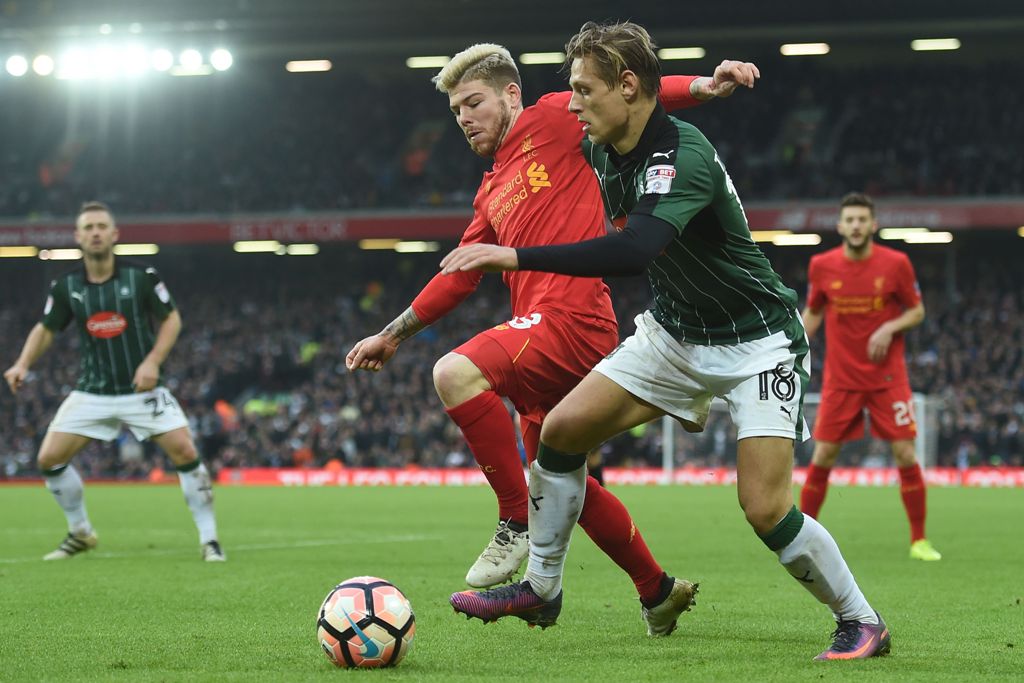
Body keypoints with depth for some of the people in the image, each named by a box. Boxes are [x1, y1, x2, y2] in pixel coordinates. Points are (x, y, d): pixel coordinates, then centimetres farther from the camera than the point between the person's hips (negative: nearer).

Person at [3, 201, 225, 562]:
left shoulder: (141, 276, -10)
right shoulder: (66, 286, -4)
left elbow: (172, 318, -1)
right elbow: (46, 329, 8)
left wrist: (152, 361, -14)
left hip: (142, 388, -3)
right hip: (92, 393, 3)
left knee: (186, 454, -17)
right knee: (49, 458, -5)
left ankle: (209, 540, -3)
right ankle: (80, 533, 18)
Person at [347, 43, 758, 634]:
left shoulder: (555, 120, 2)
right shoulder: (492, 193, 25)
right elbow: (459, 277, 30)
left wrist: (706, 86, -24)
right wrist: (392, 336, 31)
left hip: (572, 317, -10)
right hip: (544, 330, 10)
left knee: (456, 372, -29)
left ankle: (518, 522, -18)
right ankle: (659, 591, 31)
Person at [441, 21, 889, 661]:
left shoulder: (684, 156, -30)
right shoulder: (602, 150, -3)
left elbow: (635, 250, -46)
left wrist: (516, 257, -47)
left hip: (757, 342, -8)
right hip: (672, 335, 8)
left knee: (766, 509, -17)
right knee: (561, 430, -2)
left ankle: (861, 622, 4)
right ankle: (540, 589, 14)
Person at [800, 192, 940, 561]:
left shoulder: (896, 264, -7)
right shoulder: (822, 266, -2)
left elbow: (917, 311, 3)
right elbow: (812, 313, 12)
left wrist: (890, 328, -16)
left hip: (887, 376, -1)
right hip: (840, 378, 1)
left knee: (905, 453, -5)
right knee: (822, 456, -1)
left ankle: (919, 540, 7)